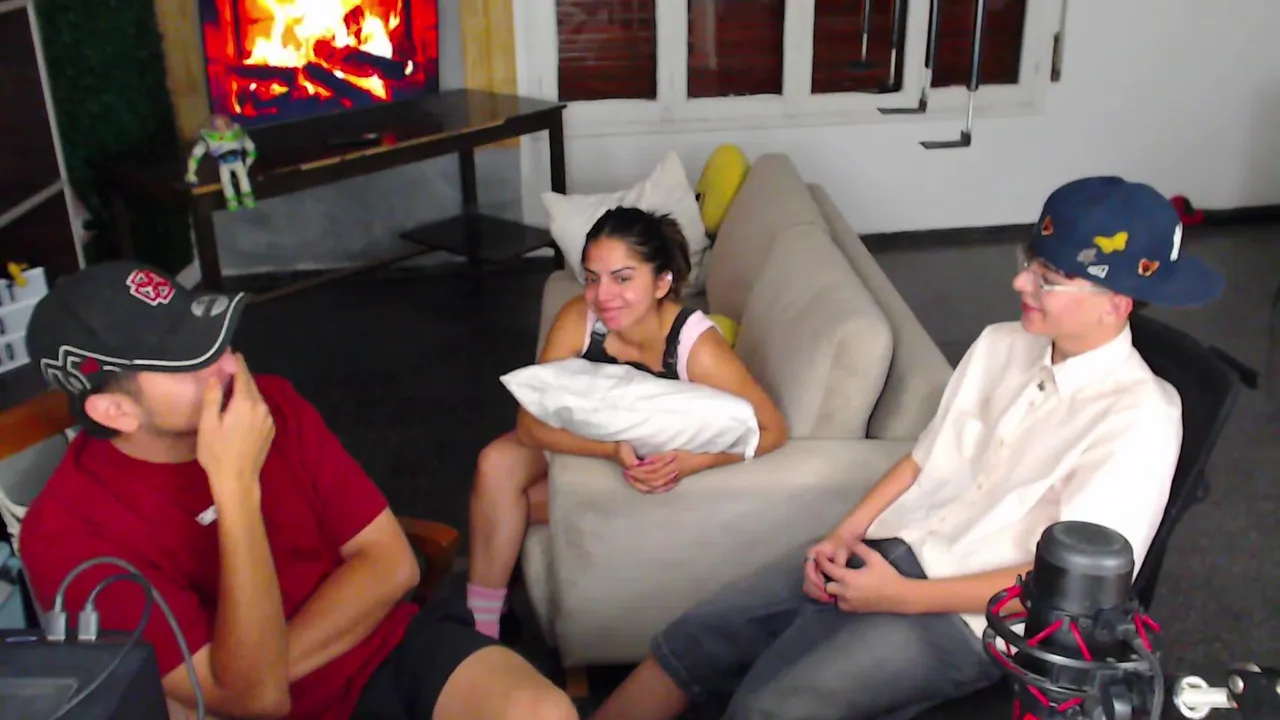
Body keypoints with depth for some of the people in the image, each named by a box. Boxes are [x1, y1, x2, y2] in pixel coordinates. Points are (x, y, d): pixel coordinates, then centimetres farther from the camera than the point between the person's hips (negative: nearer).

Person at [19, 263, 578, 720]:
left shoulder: (269, 405, -5)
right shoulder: (68, 533, -17)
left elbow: (391, 563, -3)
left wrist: (266, 664, -15)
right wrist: (236, 487, -28)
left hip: (389, 647, 3)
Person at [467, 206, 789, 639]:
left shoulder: (696, 346, -34)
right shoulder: (578, 319, -26)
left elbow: (772, 430, -28)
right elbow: (531, 423, -27)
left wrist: (689, 462, -44)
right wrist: (613, 449, -44)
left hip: (662, 467, -3)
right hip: (591, 440, 3)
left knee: (511, 505, -15)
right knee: (496, 466, -22)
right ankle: (480, 623, -8)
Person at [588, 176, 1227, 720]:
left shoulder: (1139, 418, -16)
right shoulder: (1000, 344, 4)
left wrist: (903, 597, -18)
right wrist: (844, 535, -3)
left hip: (967, 614, -7)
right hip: (889, 548, 7)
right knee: (692, 641, -2)